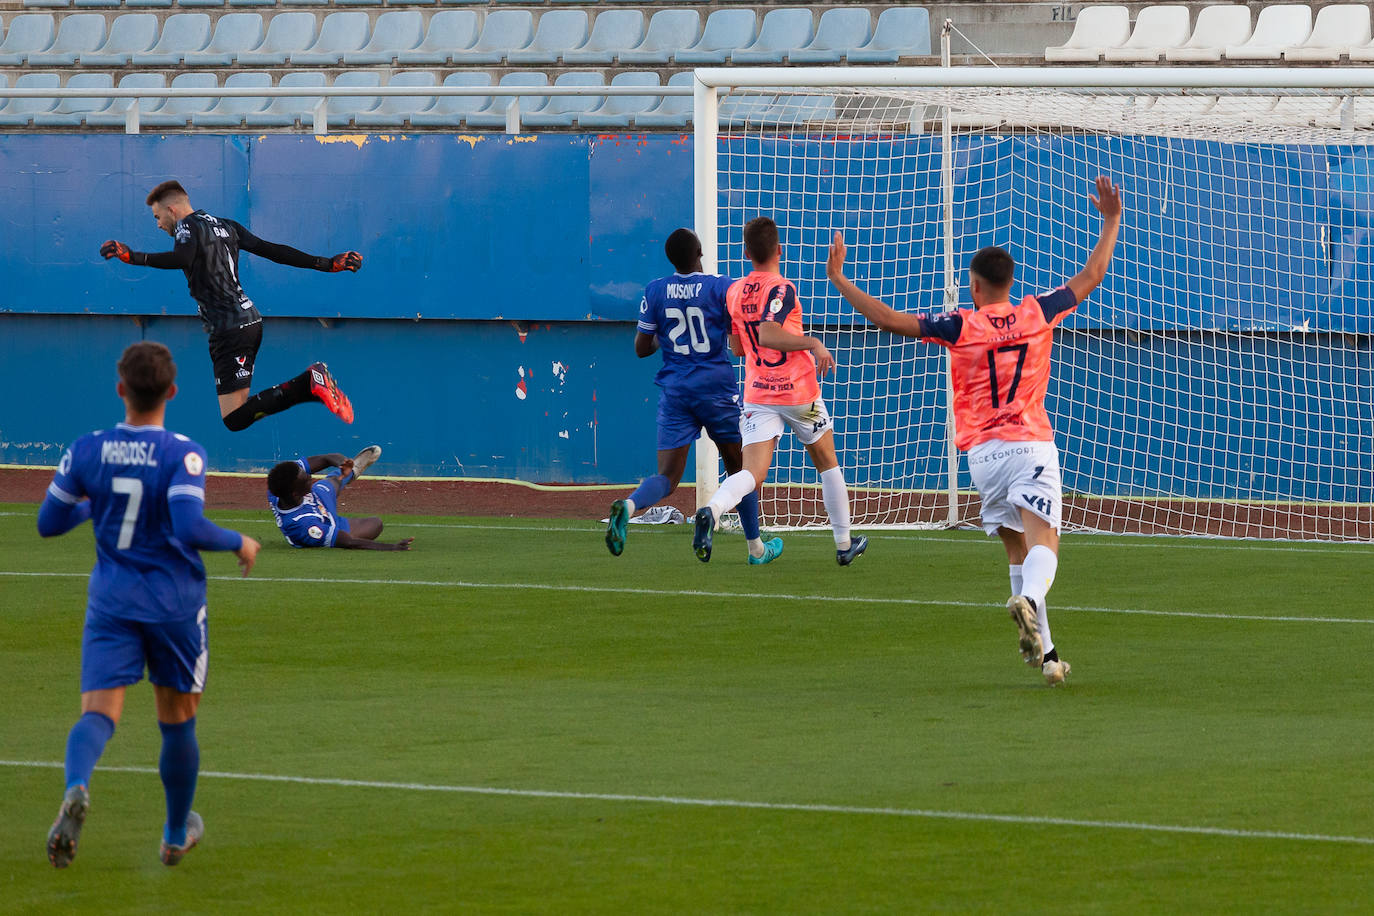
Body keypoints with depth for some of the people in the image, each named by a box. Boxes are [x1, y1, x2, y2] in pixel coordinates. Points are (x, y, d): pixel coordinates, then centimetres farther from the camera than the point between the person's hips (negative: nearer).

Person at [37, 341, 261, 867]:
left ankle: (76, 787, -41)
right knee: (177, 721, 18)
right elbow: (189, 528, -28)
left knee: (98, 714, -7)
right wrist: (238, 543, -9)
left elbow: (49, 523, 6)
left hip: (112, 605, 1)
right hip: (175, 603, -1)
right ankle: (177, 835, 34)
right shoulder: (182, 455, -15)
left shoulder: (87, 451, -4)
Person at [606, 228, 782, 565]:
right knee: (740, 467, 17)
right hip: (717, 388, -2)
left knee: (667, 477, -3)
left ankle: (628, 506, -35)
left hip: (674, 391, 2)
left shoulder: (655, 291, 1)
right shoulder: (721, 287, -8)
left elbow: (641, 348, 6)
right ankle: (756, 548, 25)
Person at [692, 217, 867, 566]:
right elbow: (769, 334, -28)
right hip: (799, 392, -4)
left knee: (752, 472, -8)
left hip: (757, 394, 4)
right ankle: (844, 544, 27)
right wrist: (813, 344, -23)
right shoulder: (781, 289, -13)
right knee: (827, 463, 18)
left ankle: (712, 511, -39)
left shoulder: (734, 292, 6)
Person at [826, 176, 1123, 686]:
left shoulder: (962, 326, 0)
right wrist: (1111, 221, 29)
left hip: (982, 451, 1)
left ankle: (1043, 650, 6)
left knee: (1016, 546, 10)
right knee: (1042, 540, -14)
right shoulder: (1038, 315, 5)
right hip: (1032, 443, -1)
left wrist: (838, 279, 3)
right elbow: (1092, 276, 17)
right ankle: (1030, 601, -46)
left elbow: (890, 320, -4)